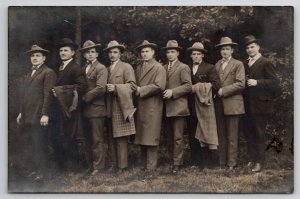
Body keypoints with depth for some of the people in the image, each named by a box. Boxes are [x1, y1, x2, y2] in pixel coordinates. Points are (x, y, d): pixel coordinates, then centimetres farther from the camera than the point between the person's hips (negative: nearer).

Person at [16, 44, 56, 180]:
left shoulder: (48, 72, -4)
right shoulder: (30, 74, 22)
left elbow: (48, 95, -12)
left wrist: (45, 114, -18)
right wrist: (21, 112, 17)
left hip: (39, 116, -8)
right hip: (28, 116, 8)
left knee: (40, 145, -4)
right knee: (32, 145, 9)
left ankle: (42, 172, 4)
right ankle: (34, 168, 16)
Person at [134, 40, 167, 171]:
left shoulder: (159, 68, -3)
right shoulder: (138, 68, 19)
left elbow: (159, 86, -15)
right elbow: (135, 85, 19)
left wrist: (141, 90, -12)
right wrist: (136, 90, -2)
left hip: (152, 107, -7)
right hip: (140, 106, 7)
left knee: (151, 137, -6)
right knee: (141, 135, 9)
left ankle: (151, 166, -1)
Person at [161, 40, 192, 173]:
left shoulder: (183, 68, -2)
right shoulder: (163, 68, 17)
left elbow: (188, 86, -10)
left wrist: (173, 92, -16)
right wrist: (163, 93, 2)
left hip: (178, 107, -6)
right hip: (166, 108, 6)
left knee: (178, 137, -5)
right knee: (169, 137, 11)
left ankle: (177, 163, 0)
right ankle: (171, 159, 20)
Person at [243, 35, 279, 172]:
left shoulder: (265, 63, -7)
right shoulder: (246, 64, 14)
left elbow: (274, 82, -13)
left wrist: (257, 82, -21)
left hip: (260, 105, -7)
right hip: (248, 105, 7)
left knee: (259, 133, 0)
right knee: (249, 132, 12)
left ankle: (258, 161, 9)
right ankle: (252, 159, 23)